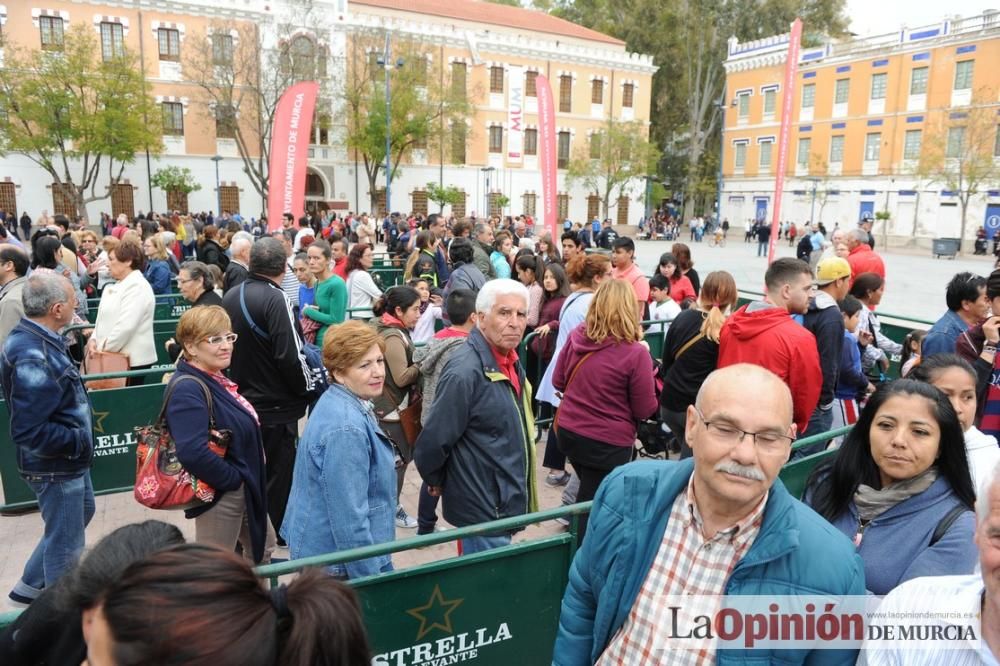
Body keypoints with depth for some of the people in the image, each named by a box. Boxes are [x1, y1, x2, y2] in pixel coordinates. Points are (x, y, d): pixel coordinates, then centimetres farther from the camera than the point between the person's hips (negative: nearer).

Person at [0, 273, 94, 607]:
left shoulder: (38, 339, 1)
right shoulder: (33, 358, -30)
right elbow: (31, 432, -31)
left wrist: (80, 438, 7)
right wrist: (80, 442, -20)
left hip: (68, 459, 10)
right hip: (54, 466, -10)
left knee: (81, 513, 29)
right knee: (65, 545, 8)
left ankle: (30, 586, 43)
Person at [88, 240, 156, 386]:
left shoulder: (138, 287, -14)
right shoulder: (116, 287, 18)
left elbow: (126, 326, -22)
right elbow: (104, 319, 21)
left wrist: (104, 349, -14)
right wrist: (94, 339, 3)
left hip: (132, 359, -9)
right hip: (115, 357, 9)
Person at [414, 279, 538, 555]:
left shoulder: (510, 359, 3)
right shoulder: (465, 372, -27)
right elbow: (432, 444, -22)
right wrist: (437, 482, -4)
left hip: (506, 502, 9)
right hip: (483, 510, -9)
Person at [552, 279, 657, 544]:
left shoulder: (576, 337, -5)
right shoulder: (635, 353, -19)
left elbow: (558, 382, 8)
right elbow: (645, 410, -11)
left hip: (568, 431, 6)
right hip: (607, 442, -5)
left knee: (588, 496, 28)